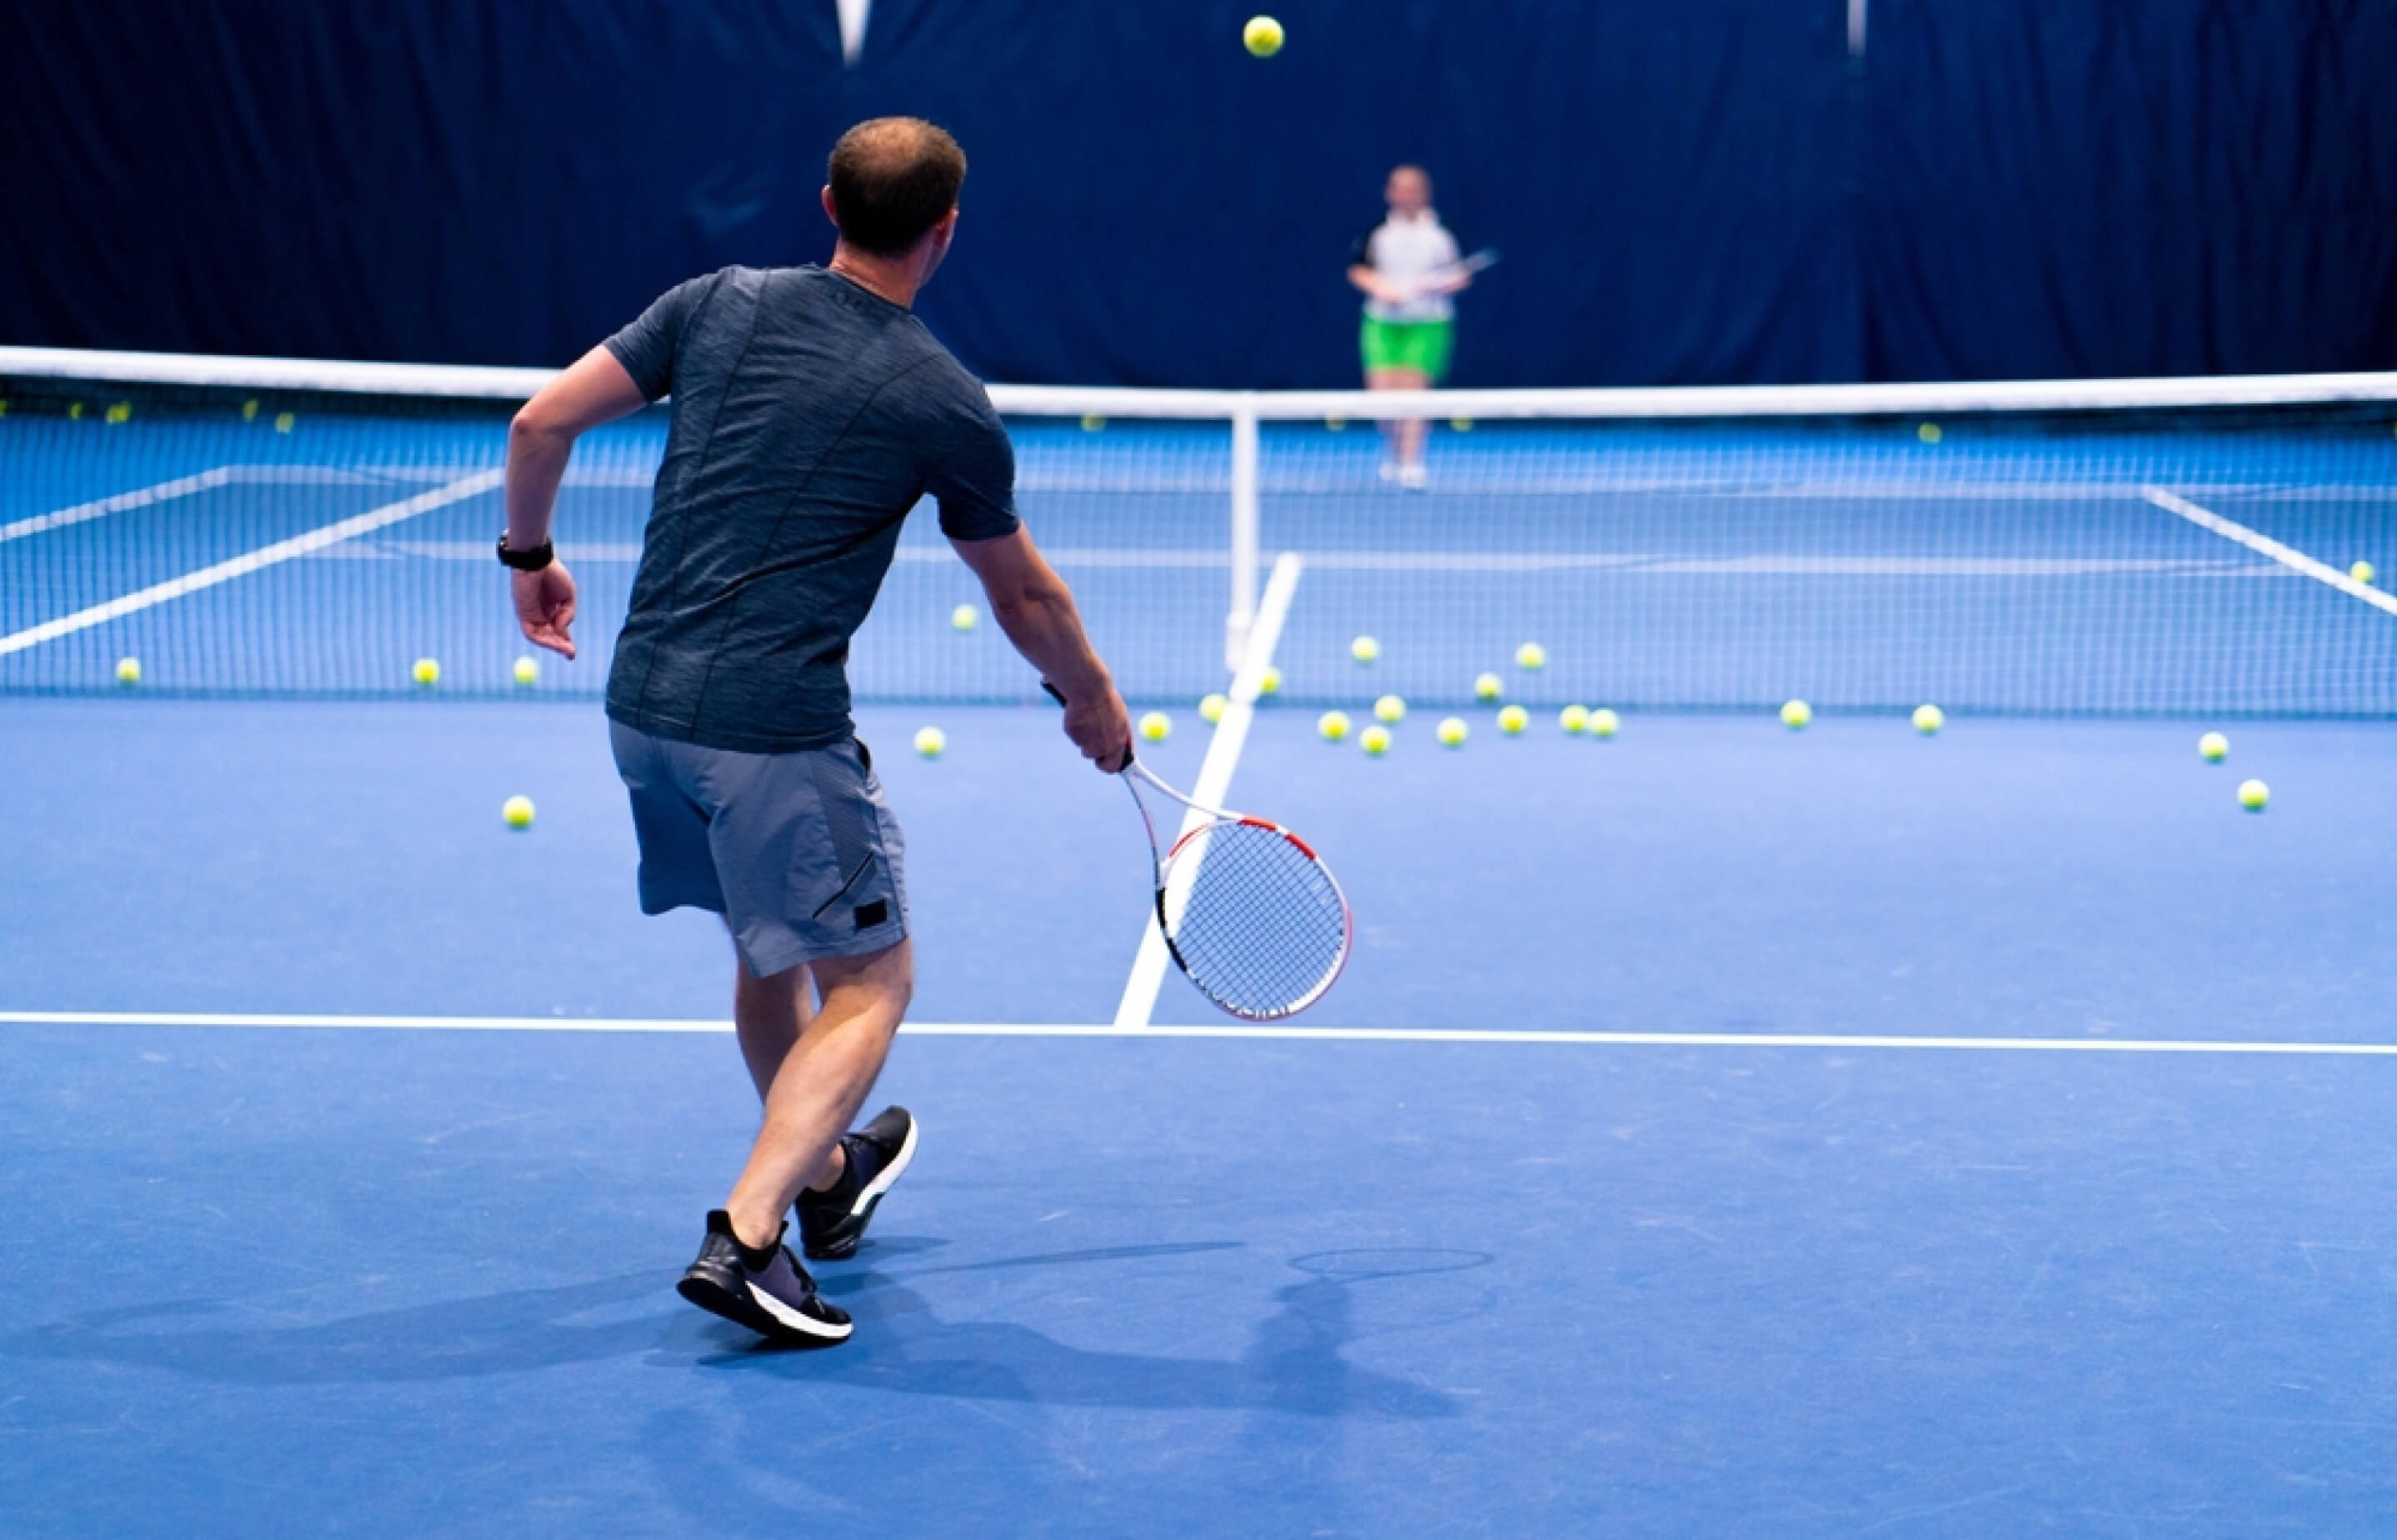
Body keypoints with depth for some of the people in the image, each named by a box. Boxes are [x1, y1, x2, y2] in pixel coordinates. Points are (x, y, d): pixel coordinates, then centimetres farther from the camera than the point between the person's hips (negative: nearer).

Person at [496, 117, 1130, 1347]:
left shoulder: (719, 305, 5)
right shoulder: (946, 406, -4)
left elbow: (541, 424, 5)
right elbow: (1022, 594, 10)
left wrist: (530, 556, 22)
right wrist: (1095, 702, 27)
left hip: (642, 704, 6)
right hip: (774, 728, -6)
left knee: (768, 949, 25)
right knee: (870, 980, 6)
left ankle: (824, 1175, 44)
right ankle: (744, 1235, -11)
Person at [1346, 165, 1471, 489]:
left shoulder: (1442, 236, 0)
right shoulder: (1377, 234, 4)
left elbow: (1461, 277, 3)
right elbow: (1357, 269, 11)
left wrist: (1438, 286, -16)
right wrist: (1379, 287, -8)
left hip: (1427, 324, -1)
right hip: (1383, 321, 1)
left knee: (1413, 389, -11)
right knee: (1382, 392, -8)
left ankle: (1411, 462, -4)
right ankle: (1392, 442, 22)